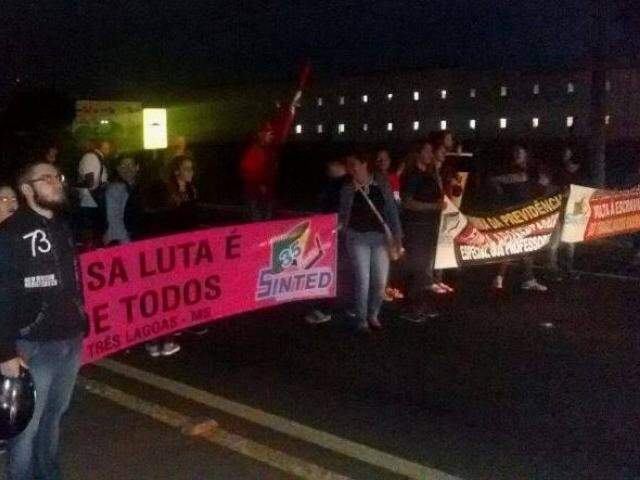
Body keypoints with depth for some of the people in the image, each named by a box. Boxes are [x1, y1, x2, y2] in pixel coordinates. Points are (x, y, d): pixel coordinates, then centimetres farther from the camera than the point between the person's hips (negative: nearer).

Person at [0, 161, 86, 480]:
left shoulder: (62, 228, 10)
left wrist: (79, 330, 14)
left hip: (70, 342, 6)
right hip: (34, 346, -6)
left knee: (54, 417, 19)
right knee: (27, 424, 6)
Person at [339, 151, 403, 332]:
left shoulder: (382, 183, -2)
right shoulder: (348, 189, -2)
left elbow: (391, 209, 2)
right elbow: (343, 215, 5)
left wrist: (397, 235, 0)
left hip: (380, 236, 1)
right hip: (357, 237, -1)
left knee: (380, 282, 3)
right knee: (363, 281, -4)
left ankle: (373, 315, 27)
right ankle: (361, 320, 12)